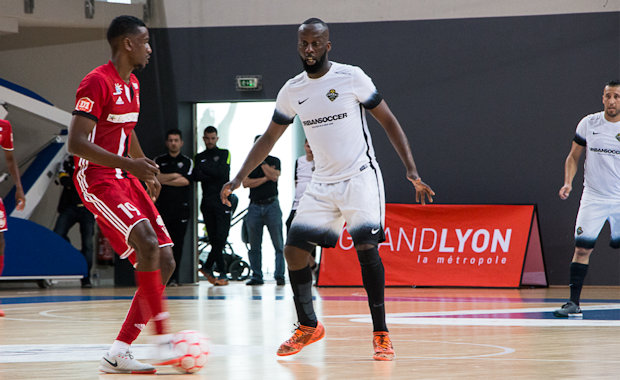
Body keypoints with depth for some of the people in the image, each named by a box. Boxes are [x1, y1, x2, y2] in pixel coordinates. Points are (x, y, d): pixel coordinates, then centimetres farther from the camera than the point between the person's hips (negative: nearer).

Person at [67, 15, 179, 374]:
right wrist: (129, 165, -27)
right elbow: (76, 143, -21)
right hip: (97, 180, -9)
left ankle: (118, 353, 2)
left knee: (164, 262, -1)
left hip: (126, 180, 9)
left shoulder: (133, 85, 15)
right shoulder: (97, 82, -14)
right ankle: (164, 341, -26)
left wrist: (148, 169, 24)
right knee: (147, 244, -27)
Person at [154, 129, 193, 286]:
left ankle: (174, 277, 3)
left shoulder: (187, 162, 11)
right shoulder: (158, 161, 13)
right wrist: (176, 176, -5)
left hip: (180, 207, 0)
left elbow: (186, 180, -5)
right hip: (162, 207, 0)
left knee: (178, 243, -2)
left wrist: (165, 180, -5)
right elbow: (155, 177, -4)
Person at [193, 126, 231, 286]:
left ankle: (207, 266, 4)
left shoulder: (224, 154, 9)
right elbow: (196, 175, -1)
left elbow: (223, 172, -6)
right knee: (214, 239, -2)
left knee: (221, 238, -11)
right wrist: (214, 176, -13)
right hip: (207, 202, 2)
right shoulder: (199, 157, 16)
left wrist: (205, 169, -4)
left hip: (222, 202, -2)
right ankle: (222, 274, 3)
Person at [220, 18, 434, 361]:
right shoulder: (292, 91, 4)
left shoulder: (351, 77, -8)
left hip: (360, 177, -5)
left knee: (366, 246, -20)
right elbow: (268, 138, 15)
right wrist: (238, 179, 9)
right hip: (322, 184, 5)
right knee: (293, 249, -2)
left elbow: (388, 121, -4)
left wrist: (411, 170, -11)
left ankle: (380, 334, -11)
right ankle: (308, 327, 18)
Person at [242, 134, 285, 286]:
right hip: (254, 206, 2)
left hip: (271, 205, -2)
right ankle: (256, 276, 7)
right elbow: (245, 183, -3)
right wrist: (265, 179, -7)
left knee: (278, 244, -7)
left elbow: (274, 176, -11)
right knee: (254, 245, 2)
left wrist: (262, 160, -7)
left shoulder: (274, 161, 8)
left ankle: (279, 275, -6)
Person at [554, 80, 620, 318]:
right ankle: (574, 304, -5)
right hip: (593, 198, 0)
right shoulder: (588, 124, 1)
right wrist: (568, 183, -4)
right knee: (582, 247, -8)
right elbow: (573, 157, 10)